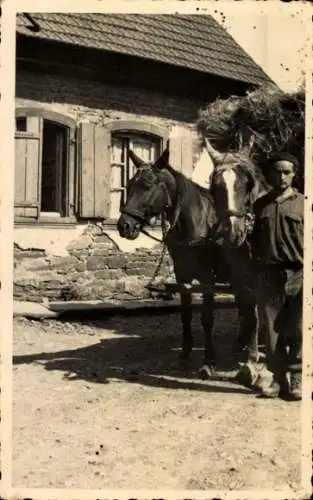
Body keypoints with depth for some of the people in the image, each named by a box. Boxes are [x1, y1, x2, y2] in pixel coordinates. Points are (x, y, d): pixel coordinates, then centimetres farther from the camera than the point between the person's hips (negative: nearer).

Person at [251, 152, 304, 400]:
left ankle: (297, 379, 11)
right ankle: (278, 379, 15)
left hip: (298, 275, -3)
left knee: (298, 330, 0)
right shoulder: (261, 205, 11)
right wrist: (256, 266, 7)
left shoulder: (302, 203, 2)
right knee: (272, 329, 6)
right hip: (268, 275, 3)